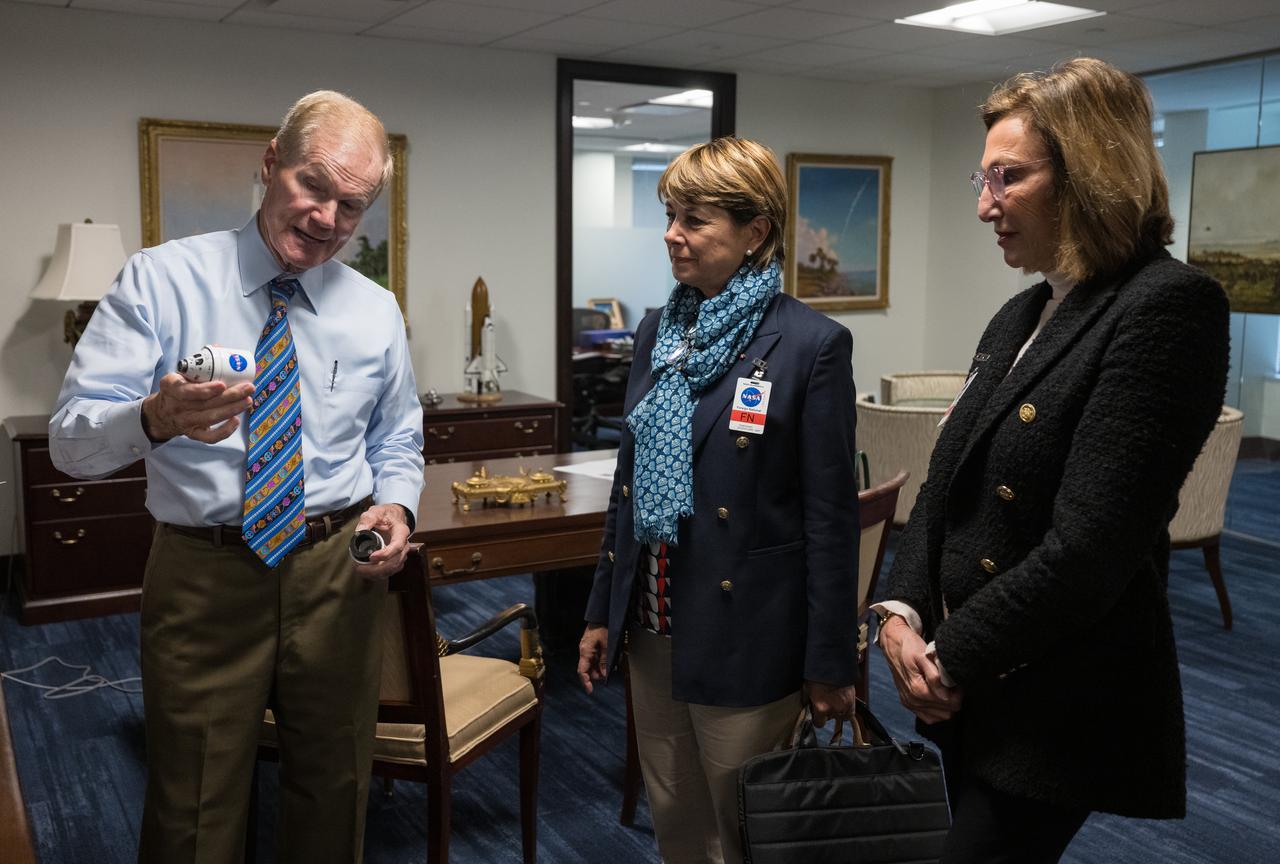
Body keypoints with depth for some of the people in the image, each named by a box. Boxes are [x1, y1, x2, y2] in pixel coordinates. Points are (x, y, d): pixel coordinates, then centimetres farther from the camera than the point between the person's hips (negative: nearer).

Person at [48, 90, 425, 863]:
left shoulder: (377, 312, 4)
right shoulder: (162, 280, -7)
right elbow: (72, 441, -13)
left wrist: (397, 507, -9)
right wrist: (156, 418, -35)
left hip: (339, 576, 3)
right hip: (204, 576, -2)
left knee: (335, 798, 17)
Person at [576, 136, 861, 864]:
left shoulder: (812, 344, -12)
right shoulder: (659, 331, 6)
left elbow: (831, 516, -11)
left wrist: (831, 662, -9)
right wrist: (603, 610, 13)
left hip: (743, 637, -6)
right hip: (654, 628, 6)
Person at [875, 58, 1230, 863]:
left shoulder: (1168, 304, -16)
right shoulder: (1019, 316, 11)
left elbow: (1093, 542, -22)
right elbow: (949, 482, 11)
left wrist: (951, 659, -15)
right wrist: (902, 611, -4)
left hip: (1053, 703, -8)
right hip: (971, 685, 8)